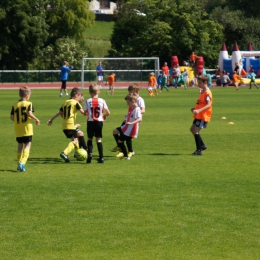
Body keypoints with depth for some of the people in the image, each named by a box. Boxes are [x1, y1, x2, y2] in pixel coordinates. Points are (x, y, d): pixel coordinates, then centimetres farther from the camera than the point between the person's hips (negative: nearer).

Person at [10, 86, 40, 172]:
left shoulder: (15, 105, 5)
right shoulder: (28, 103, -7)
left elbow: (11, 116, 1)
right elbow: (29, 113, -20)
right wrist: (36, 119, -4)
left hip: (18, 129, 4)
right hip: (27, 128, -4)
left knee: (20, 145, 16)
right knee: (27, 145, -2)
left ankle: (19, 164, 19)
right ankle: (23, 162, -20)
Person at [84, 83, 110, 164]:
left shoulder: (88, 101, -6)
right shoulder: (102, 101, -3)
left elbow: (85, 112, -4)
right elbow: (108, 112, -3)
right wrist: (104, 116, 18)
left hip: (90, 122, -1)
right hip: (99, 121, 1)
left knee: (89, 138, 13)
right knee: (99, 139, 9)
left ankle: (89, 153, -10)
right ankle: (101, 157, 4)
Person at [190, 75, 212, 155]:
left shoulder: (207, 92, -17)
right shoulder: (202, 91, 14)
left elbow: (208, 105, -26)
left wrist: (199, 110, -36)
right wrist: (195, 108, 11)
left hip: (203, 116, -10)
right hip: (198, 115, 10)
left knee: (196, 131, -13)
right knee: (192, 129, 16)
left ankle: (199, 150, -10)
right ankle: (202, 145, 26)